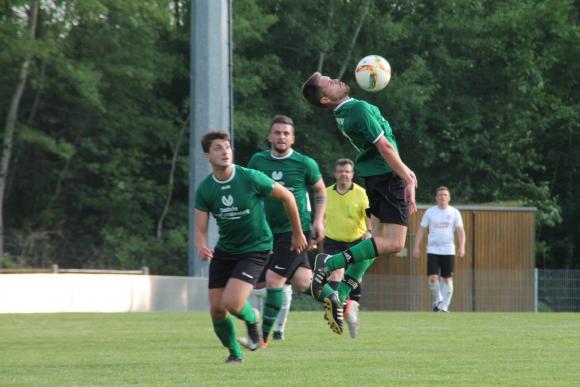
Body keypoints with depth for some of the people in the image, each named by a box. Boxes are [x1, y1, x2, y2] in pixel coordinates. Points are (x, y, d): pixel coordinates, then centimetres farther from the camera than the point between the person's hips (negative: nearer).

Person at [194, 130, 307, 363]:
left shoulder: (250, 178, -18)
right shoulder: (204, 190, -8)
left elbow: (286, 197, -4)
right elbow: (200, 231, -6)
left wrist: (297, 233, 5)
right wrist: (202, 248, -30)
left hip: (256, 248, -4)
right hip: (224, 250, 4)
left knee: (232, 303, -22)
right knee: (216, 309, 1)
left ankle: (251, 319, 14)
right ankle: (234, 353, 27)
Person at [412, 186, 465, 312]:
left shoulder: (454, 212, 4)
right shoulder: (430, 212, 7)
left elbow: (460, 231, 0)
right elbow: (421, 230, 9)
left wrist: (461, 247, -13)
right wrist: (416, 247, 1)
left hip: (448, 250, 0)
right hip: (433, 250, 0)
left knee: (447, 278, -2)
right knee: (433, 277, -11)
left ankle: (444, 306, 5)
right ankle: (438, 299, 13)